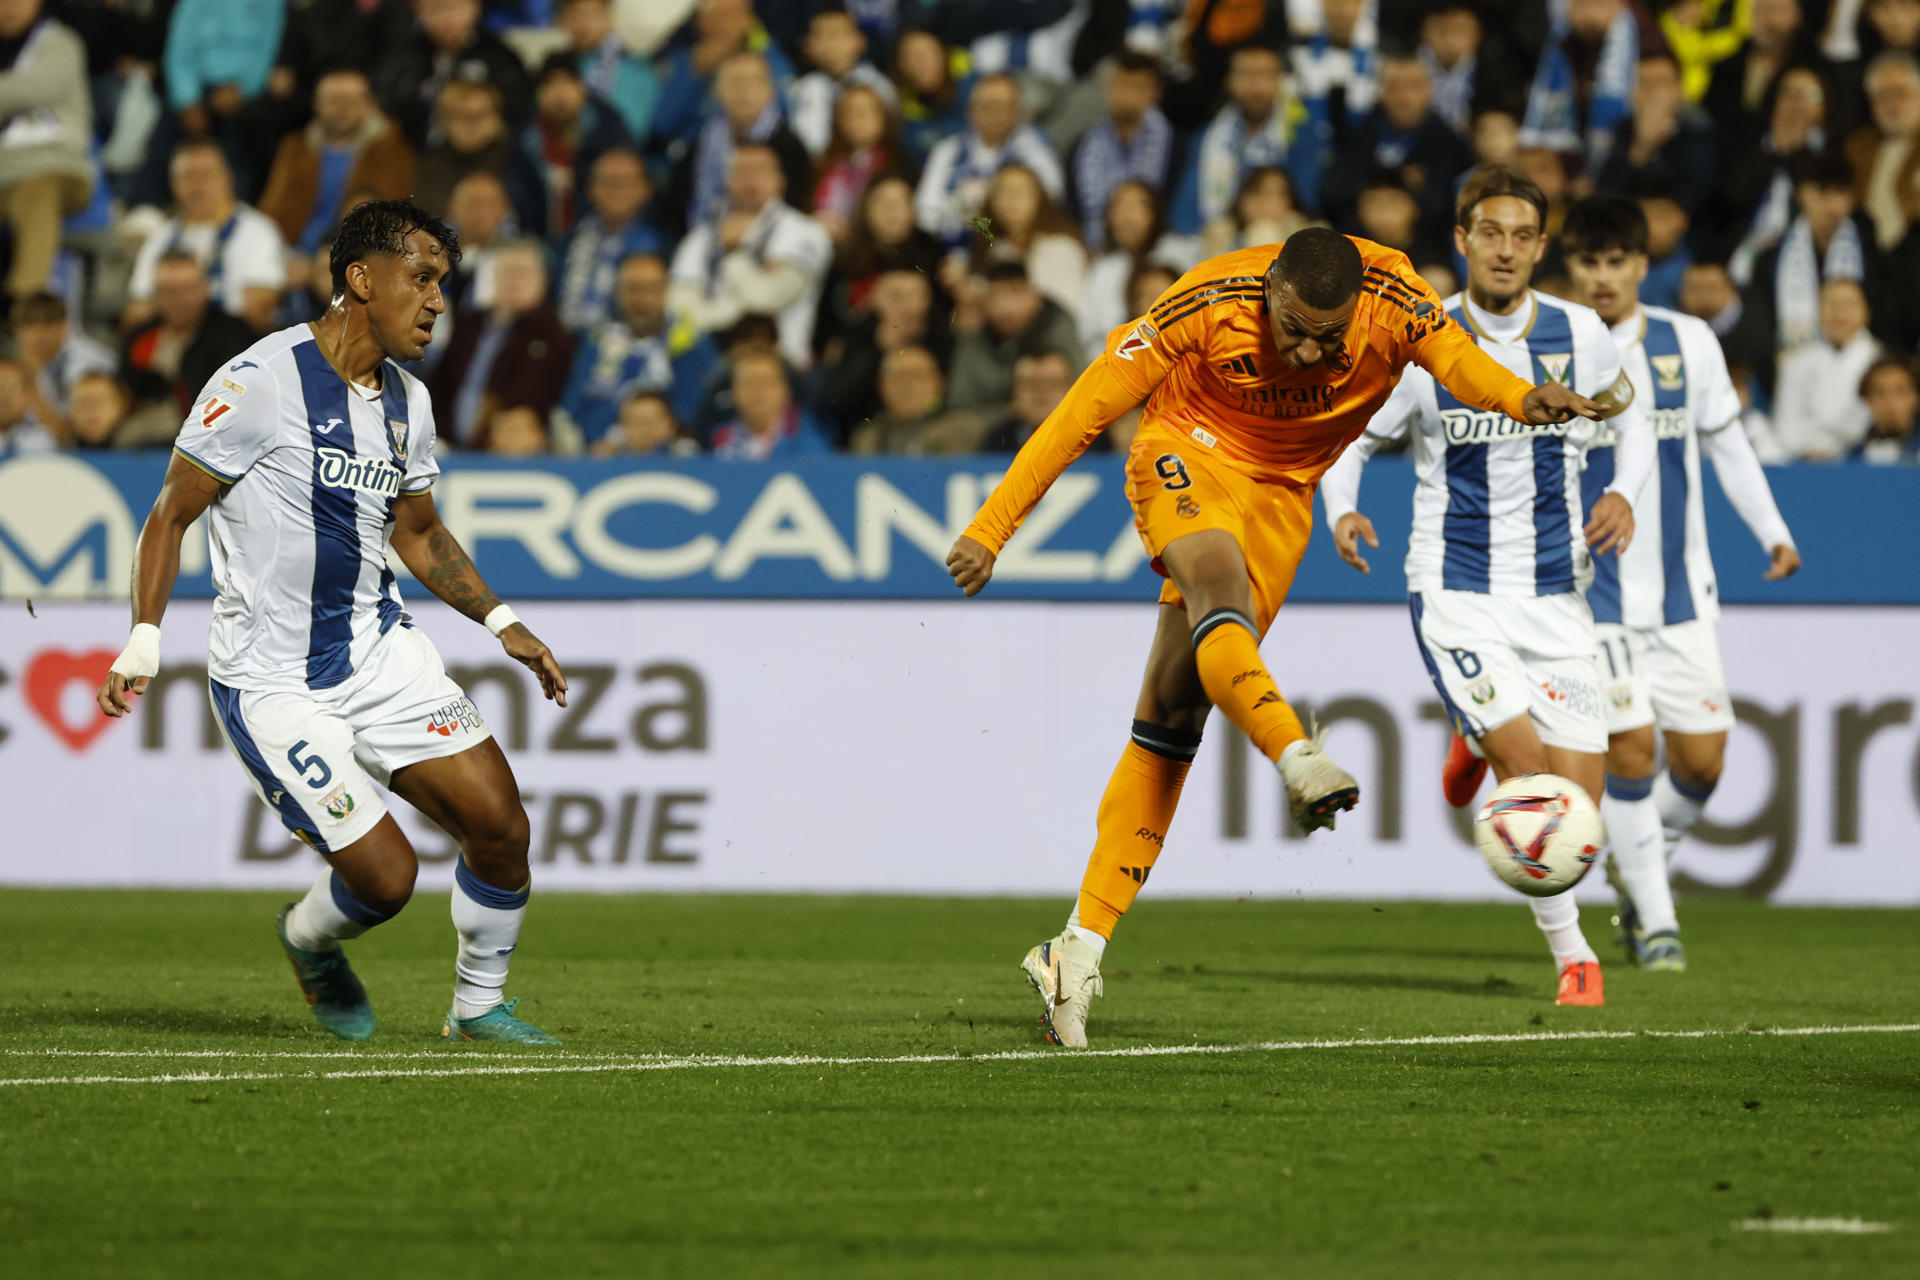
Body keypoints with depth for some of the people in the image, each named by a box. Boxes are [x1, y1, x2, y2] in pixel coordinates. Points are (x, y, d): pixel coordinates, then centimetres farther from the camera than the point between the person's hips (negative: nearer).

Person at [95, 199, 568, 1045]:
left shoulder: (406, 403, 8)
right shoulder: (262, 382, -15)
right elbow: (171, 511, -9)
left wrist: (500, 622, 13)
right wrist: (144, 641, -16)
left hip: (377, 651, 7)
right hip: (272, 683, -7)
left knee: (500, 825, -5)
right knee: (384, 877, -11)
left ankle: (478, 1006, 17)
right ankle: (308, 941, 25)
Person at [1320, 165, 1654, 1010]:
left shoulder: (1579, 335, 0)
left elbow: (1628, 420, 17)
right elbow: (1347, 437, 3)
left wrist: (1624, 494, -2)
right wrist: (1341, 512, -17)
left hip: (1555, 596, 3)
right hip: (1456, 596, -3)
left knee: (1576, 802, -4)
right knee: (1526, 760, -21)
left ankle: (1479, 745, 32)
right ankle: (1572, 955, -1)